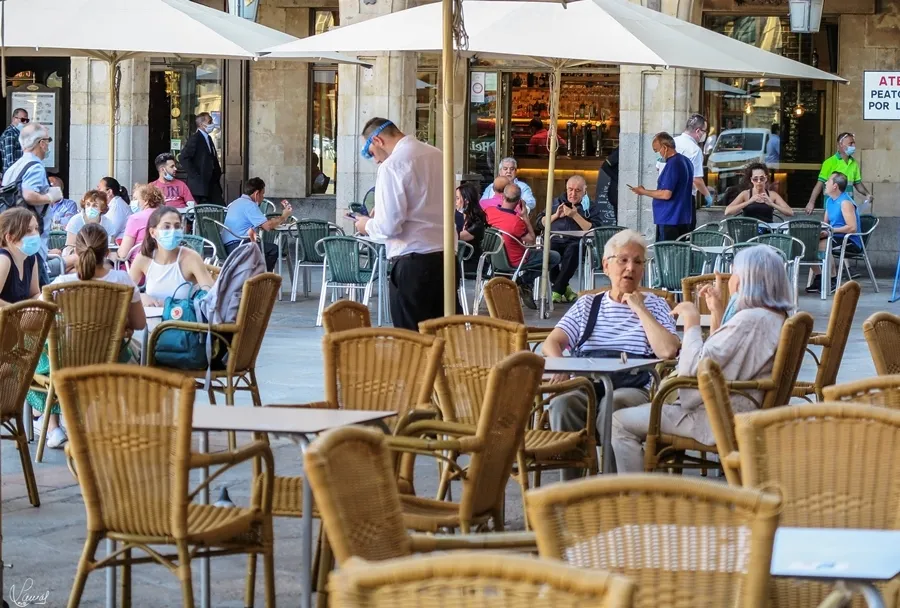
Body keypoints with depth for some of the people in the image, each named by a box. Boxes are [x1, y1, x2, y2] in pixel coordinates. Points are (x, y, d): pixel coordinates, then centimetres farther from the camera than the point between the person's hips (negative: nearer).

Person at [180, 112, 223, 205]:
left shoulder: (208, 138, 18)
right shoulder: (195, 139, -10)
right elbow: (184, 158, -18)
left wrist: (217, 174, 12)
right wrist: (195, 176, -18)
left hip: (212, 184, 9)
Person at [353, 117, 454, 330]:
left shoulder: (392, 166, -12)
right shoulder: (437, 155, 10)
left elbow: (389, 226, -16)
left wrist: (367, 225, 5)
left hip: (413, 260, -7)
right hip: (446, 256, 7)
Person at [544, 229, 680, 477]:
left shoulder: (654, 305, 17)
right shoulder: (587, 305, 23)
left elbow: (668, 351, -2)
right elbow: (552, 343, 10)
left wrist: (640, 309, 1)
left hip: (633, 389, -2)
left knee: (613, 405, -38)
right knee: (562, 403, -33)